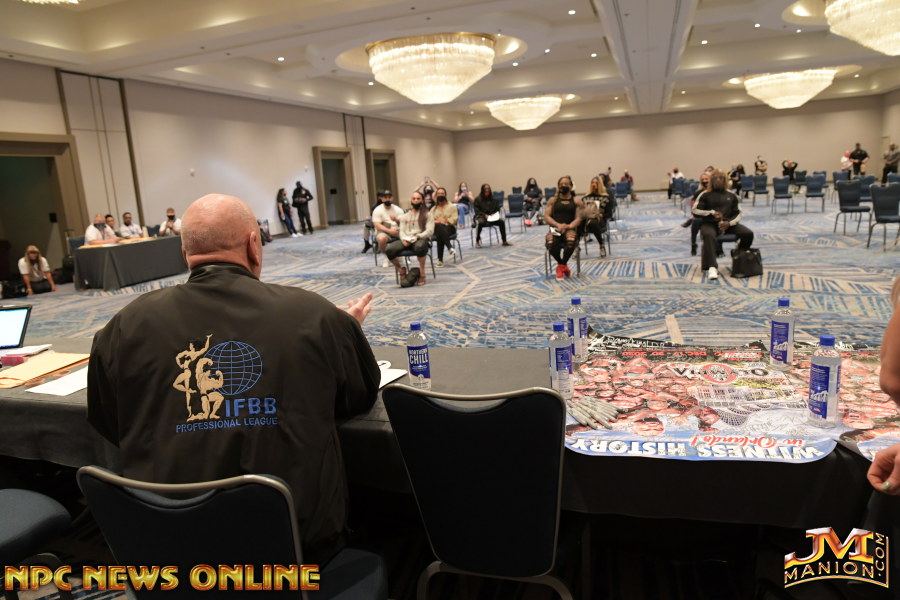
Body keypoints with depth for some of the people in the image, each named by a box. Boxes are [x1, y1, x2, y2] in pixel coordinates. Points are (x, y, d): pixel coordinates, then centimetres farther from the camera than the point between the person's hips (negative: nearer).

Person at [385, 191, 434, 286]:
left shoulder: (427, 214, 7)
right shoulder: (405, 216, 20)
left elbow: (430, 231, -4)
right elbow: (401, 231, 13)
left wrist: (417, 237, -17)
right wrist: (404, 239, -9)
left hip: (421, 239, -4)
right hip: (406, 240, 4)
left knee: (419, 246, -43)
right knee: (388, 250, -22)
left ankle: (422, 273, -26)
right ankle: (400, 270, 2)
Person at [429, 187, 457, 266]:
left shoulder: (451, 206, 15)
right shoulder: (433, 209, 23)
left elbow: (455, 218, 1)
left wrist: (445, 220, -14)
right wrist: (437, 221, -14)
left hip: (449, 227, -1)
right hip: (437, 228, 1)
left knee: (440, 234, -39)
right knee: (439, 226, -40)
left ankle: (440, 259, -38)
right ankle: (450, 247, -47)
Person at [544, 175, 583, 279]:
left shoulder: (576, 201, 13)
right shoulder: (552, 200, 15)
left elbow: (578, 219, 3)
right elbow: (546, 216, 5)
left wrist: (568, 226, -19)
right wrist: (558, 225, -15)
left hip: (570, 229, 0)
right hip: (555, 228, 1)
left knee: (571, 241, -39)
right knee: (550, 243, -37)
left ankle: (561, 266, -9)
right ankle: (561, 264, -2)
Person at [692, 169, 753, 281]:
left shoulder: (731, 195, 17)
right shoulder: (705, 195, 9)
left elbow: (738, 214, 12)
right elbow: (695, 211, 1)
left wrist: (729, 223, -10)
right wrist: (711, 213, -13)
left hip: (728, 224, 3)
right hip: (710, 224, -3)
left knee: (748, 234, -21)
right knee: (708, 235, -40)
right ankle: (712, 267, -48)